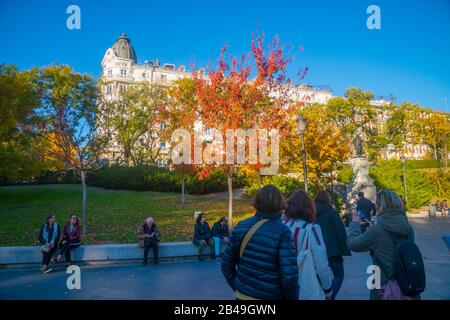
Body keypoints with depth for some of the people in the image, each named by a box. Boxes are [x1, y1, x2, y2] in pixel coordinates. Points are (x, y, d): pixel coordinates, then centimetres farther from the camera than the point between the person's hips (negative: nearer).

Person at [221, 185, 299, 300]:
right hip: (271, 296, -3)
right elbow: (289, 275, -20)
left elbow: (227, 264, 2)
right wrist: (292, 297, -3)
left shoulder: (241, 226, -3)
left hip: (243, 295, 4)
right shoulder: (282, 231, -16)